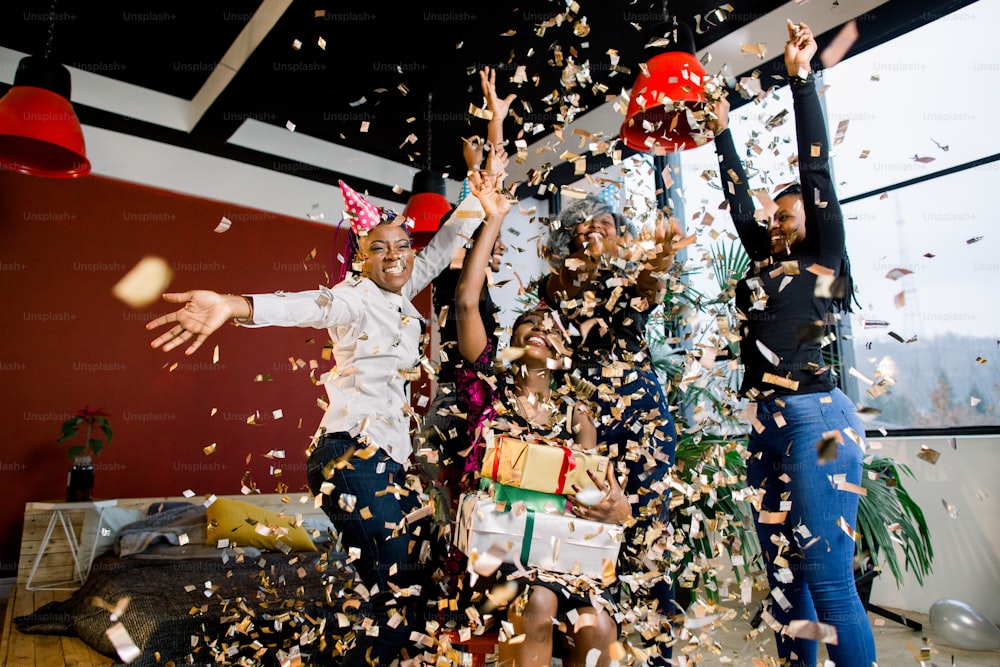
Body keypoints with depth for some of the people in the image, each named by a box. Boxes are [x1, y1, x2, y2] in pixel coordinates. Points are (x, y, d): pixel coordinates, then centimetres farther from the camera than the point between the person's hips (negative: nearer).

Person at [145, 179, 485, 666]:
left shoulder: (400, 292, 13)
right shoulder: (357, 297, -10)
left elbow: (444, 244, 22)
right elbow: (310, 305, -31)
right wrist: (234, 306, -49)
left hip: (386, 460, 8)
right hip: (353, 456, -8)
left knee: (401, 595, 12)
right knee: (402, 597, -8)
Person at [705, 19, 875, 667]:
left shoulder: (825, 255, 5)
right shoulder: (767, 262, 22)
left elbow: (816, 167, 0)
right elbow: (739, 198, 27)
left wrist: (802, 77, 1)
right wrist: (722, 131, 32)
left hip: (817, 417, -7)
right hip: (768, 422, 7)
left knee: (829, 581, -6)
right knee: (783, 573, 10)